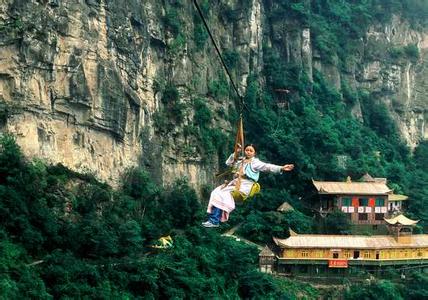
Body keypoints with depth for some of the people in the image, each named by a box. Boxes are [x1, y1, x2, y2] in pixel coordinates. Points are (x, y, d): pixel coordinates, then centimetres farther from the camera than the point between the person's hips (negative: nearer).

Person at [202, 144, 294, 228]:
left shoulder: (255, 162, 0)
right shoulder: (240, 160, 21)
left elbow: (268, 167, -11)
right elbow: (228, 163, 23)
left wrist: (281, 168, -25)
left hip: (245, 185, -7)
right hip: (235, 183, 7)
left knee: (222, 194, -23)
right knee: (216, 192, -12)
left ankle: (214, 221, -23)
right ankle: (212, 219, -19)